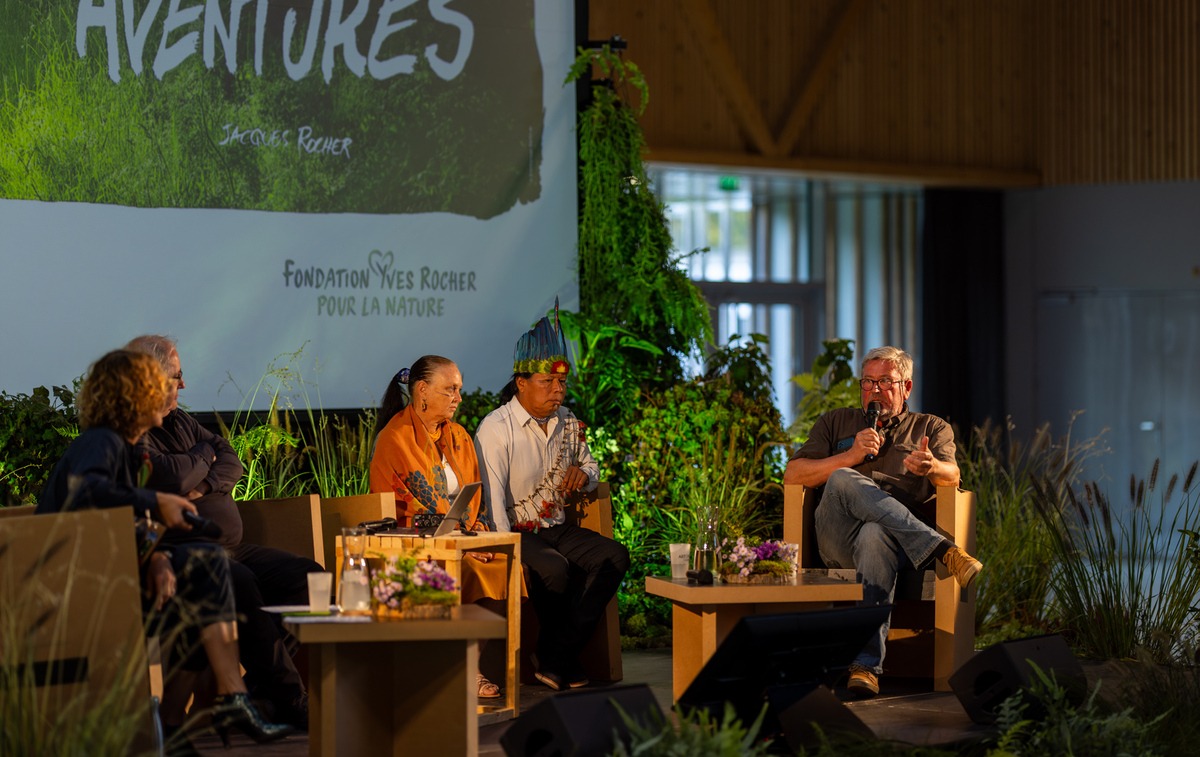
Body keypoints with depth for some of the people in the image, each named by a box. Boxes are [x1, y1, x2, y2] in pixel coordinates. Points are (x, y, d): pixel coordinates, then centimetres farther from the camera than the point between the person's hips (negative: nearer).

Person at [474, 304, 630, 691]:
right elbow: (491, 500, -18)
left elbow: (590, 464, 28)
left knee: (614, 556, -17)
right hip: (516, 532, -7)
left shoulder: (568, 424, 10)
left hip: (557, 528, 7)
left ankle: (556, 658, -17)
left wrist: (583, 472, 1)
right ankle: (555, 655, -9)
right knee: (555, 569, -34)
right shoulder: (496, 429, -11)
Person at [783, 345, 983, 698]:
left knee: (875, 537, -41)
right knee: (843, 481, -33)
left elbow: (951, 475, 2)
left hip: (897, 540, -1)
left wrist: (931, 467, -24)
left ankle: (865, 666, -47)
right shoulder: (835, 423, 28)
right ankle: (944, 552, -41)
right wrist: (851, 456, 0)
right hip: (837, 540, 2)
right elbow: (793, 475, 14)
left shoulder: (932, 428, 24)